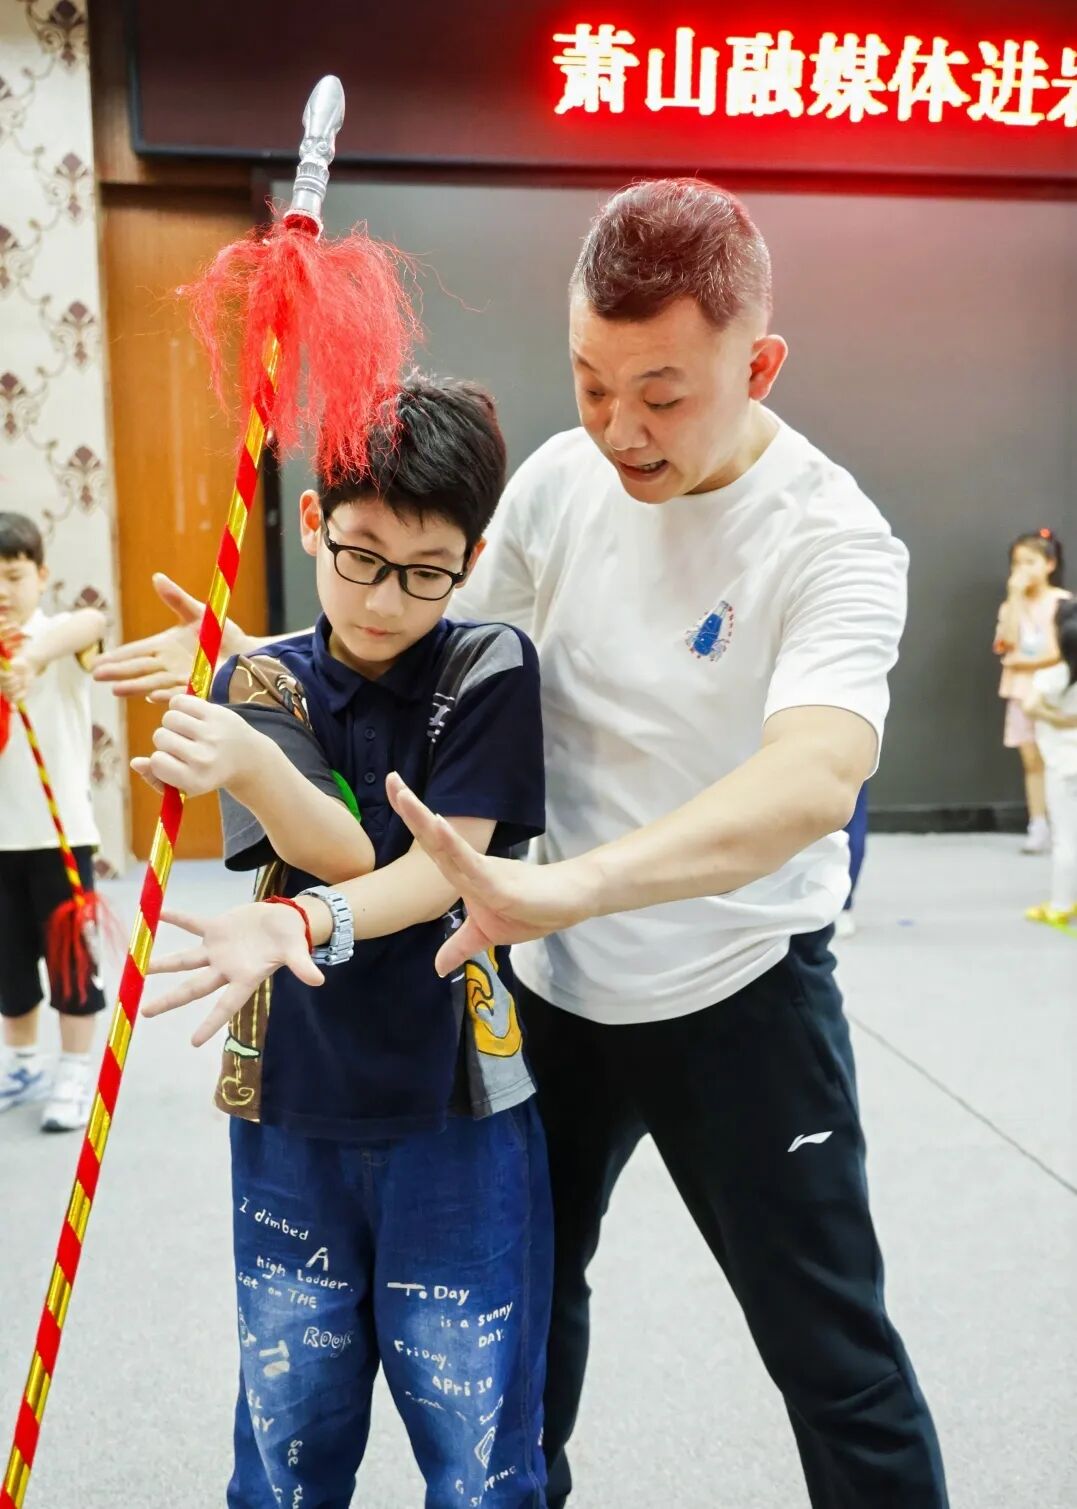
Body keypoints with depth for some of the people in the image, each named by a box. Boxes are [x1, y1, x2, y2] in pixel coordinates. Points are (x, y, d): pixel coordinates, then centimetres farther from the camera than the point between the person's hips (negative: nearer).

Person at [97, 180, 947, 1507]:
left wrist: (559, 888, -52)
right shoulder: (559, 477, -6)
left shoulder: (833, 540, -21)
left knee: (832, 1353, 6)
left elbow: (815, 779, -39)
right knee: (524, 1286, 23)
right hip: (557, 987, 5)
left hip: (740, 998, -5)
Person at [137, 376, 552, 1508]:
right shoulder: (259, 682, 2)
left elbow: (445, 870, -12)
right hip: (290, 1098, 2)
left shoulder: (491, 671, -5)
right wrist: (253, 766, -30)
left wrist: (301, 923, -29)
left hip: (456, 1102, -2)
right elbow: (347, 855, -10)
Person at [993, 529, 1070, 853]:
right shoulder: (1012, 604, 9)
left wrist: (1022, 661, -10)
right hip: (1022, 691, 4)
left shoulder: (1062, 601, -5)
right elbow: (1008, 643, -10)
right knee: (1032, 761, 4)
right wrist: (1015, 598, -9)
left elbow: (1062, 650, -13)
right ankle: (1038, 827, 6)